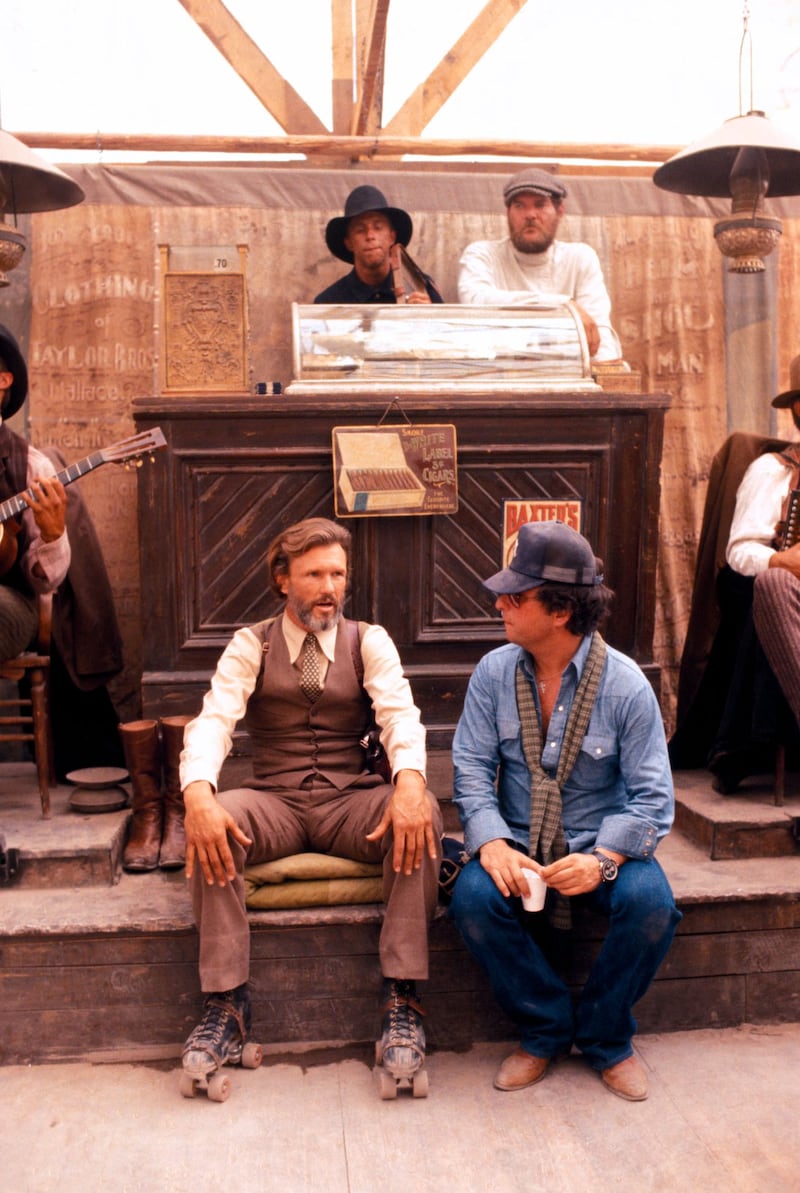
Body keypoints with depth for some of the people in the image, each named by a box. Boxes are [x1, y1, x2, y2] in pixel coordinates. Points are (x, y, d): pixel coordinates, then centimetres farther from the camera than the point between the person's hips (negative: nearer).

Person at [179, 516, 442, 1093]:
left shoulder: (369, 641, 6)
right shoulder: (250, 646, 5)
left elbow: (400, 714, -11)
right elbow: (213, 720, -10)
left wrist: (410, 781, -35)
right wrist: (197, 794, -33)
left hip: (353, 802, 0)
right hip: (274, 803, 0)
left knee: (422, 814, -31)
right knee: (212, 823, -32)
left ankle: (402, 998, -24)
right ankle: (226, 1002, -21)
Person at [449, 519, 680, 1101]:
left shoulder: (626, 684, -10)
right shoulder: (494, 672, -2)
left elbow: (651, 797, -10)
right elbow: (471, 768, -3)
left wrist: (604, 859, -27)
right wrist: (491, 844, -21)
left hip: (602, 843, -1)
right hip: (518, 842, 2)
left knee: (651, 902, -31)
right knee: (473, 897, -28)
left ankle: (606, 1037, 0)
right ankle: (548, 1029, -2)